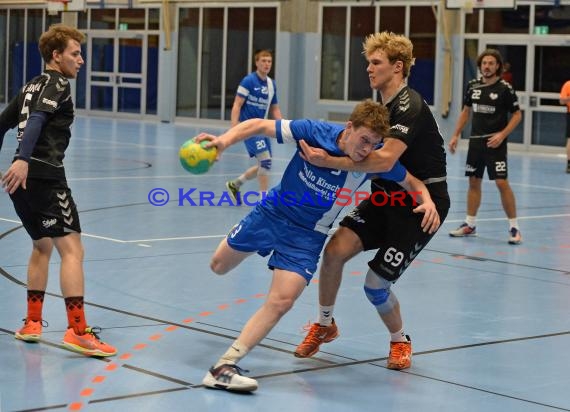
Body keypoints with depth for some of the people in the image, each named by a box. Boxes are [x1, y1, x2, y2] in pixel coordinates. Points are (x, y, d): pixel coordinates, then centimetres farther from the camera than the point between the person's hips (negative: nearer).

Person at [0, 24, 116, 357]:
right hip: (44, 176, -9)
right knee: (72, 250, -11)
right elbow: (37, 120, -21)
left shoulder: (31, 87, 22)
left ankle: (32, 323, 28)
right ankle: (79, 332, -17)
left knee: (43, 246, 24)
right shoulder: (58, 84, -4)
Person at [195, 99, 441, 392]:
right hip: (272, 211, 1)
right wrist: (224, 140, -33)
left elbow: (412, 182, -2)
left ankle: (225, 367, -18)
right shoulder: (314, 132, -24)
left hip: (307, 235, -1)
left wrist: (427, 201, -24)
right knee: (219, 267, 19)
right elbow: (257, 125, -15)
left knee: (281, 302, -21)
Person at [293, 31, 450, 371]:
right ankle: (325, 324, 9)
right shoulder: (382, 105, 8)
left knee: (376, 284, -8)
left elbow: (385, 159, -34)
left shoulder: (410, 106, -21)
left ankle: (400, 340, 22)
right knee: (336, 249, -13)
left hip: (423, 203, -7)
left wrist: (329, 162, -38)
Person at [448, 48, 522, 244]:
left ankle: (514, 227, -3)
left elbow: (517, 115, -4)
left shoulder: (505, 88, -8)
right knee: (474, 182, 10)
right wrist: (456, 135, 12)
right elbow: (465, 111, 17)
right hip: (475, 141, 5)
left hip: (495, 143, -5)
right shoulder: (473, 85, 6)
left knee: (502, 183, -11)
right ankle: (470, 225, 20)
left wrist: (502, 135, -15)